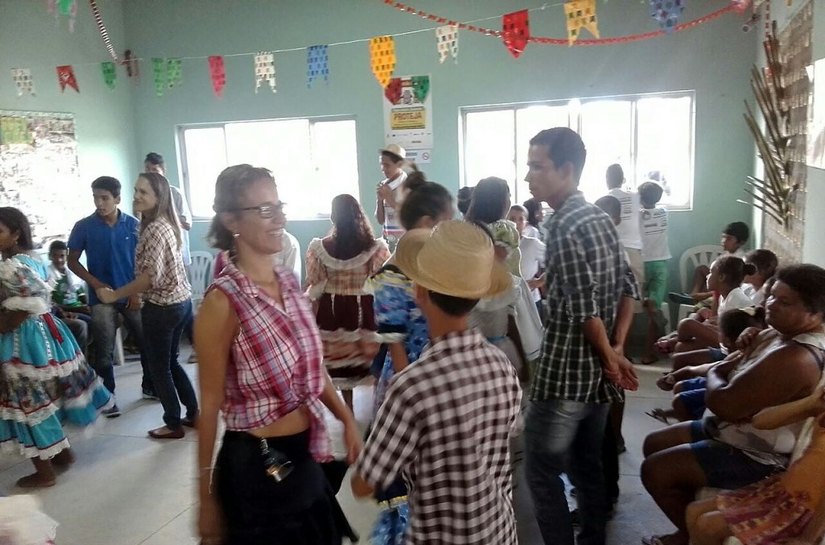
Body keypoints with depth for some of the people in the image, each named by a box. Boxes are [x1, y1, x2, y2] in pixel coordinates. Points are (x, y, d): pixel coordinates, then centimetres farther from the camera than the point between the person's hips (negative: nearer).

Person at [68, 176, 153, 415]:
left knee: (147, 341, 8)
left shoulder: (133, 224, -2)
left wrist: (138, 291, -5)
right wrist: (95, 283, -12)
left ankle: (149, 387, 27)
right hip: (102, 297, -1)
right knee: (104, 351, 3)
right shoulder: (84, 227, -5)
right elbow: (73, 261, 1)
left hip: (132, 295, 2)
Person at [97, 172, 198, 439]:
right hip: (181, 301, 9)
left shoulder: (154, 229, -20)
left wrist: (115, 294, -17)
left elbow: (151, 275, -26)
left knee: (158, 367, 7)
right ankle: (193, 413, 29)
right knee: (170, 362, 21)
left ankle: (173, 424, 19)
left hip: (162, 307, -9)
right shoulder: (166, 224, 9)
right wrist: (135, 294, 17)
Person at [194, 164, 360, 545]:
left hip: (306, 453, 7)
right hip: (257, 463, -7)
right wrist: (206, 498, -11)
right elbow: (210, 405, -16)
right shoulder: (224, 301, -19)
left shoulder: (289, 282, 1)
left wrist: (347, 419, 2)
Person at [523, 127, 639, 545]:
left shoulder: (563, 227, -19)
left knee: (541, 471, 5)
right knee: (587, 465, 20)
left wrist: (609, 358, -8)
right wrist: (616, 350, 5)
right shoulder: (600, 219, 8)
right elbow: (628, 288, 10)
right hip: (597, 375, 9)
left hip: (563, 375, -9)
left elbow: (584, 310, -23)